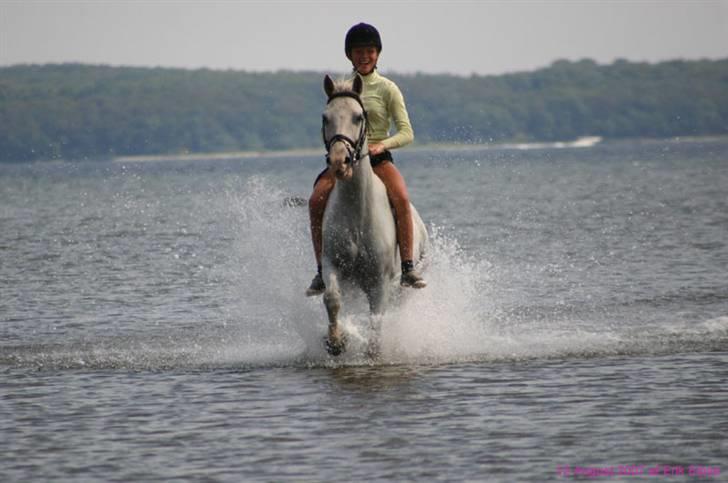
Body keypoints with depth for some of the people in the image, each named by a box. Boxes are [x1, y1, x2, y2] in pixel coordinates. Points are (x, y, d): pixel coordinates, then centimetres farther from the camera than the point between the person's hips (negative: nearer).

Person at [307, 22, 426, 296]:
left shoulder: (387, 89, 2)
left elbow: (406, 133, -3)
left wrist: (382, 145, -22)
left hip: (378, 159, -2)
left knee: (401, 198, -33)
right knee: (316, 201, -26)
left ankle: (408, 268, -30)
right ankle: (322, 270, -18)